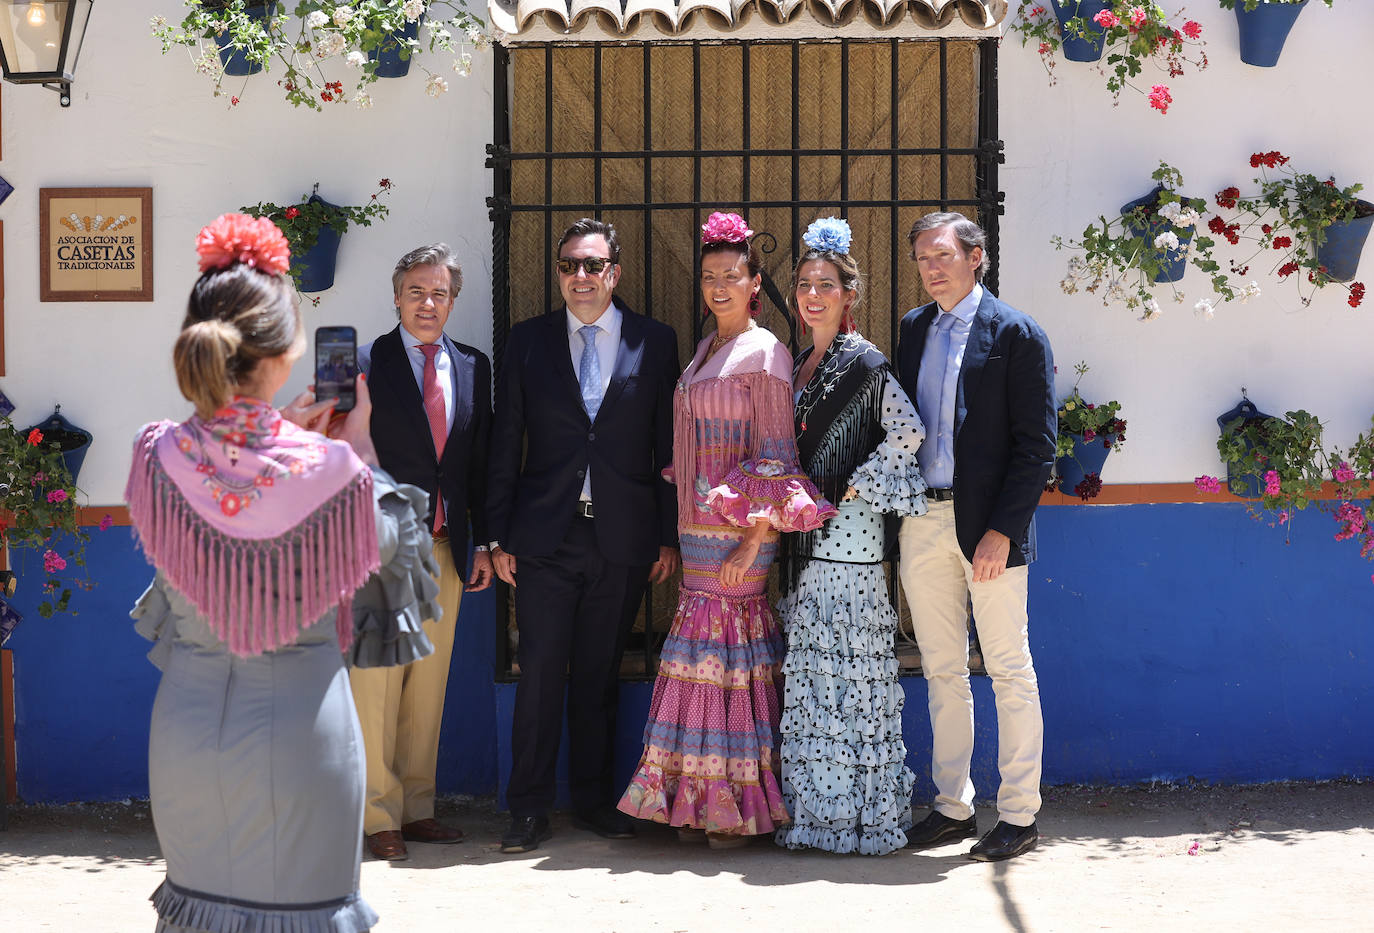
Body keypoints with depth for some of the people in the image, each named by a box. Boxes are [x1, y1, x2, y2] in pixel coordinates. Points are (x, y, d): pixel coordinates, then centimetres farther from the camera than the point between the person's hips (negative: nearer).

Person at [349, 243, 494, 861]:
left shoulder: (473, 366, 11)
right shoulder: (365, 362, -3)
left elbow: (480, 461, 14)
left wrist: (483, 543, 11)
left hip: (445, 549, 5)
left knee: (429, 683, 10)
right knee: (376, 685, -2)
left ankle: (417, 809, 20)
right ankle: (379, 818, 7)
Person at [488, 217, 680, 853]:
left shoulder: (655, 342, 5)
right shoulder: (528, 340, 6)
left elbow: (669, 444, 5)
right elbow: (505, 444, 6)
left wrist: (670, 535, 2)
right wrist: (499, 536, 1)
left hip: (623, 538, 0)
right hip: (545, 538, 0)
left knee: (600, 675, 9)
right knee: (540, 673, -1)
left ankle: (594, 800, 21)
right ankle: (529, 809, 8)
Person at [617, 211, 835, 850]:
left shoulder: (764, 353, -7)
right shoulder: (703, 354, 16)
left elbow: (775, 453, -11)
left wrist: (755, 535, -17)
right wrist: (680, 533, 15)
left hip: (738, 532, -7)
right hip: (698, 528, 7)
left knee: (721, 653, -6)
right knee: (712, 652, 8)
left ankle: (738, 809, 3)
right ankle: (702, 805, 13)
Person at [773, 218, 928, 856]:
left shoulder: (864, 363, -7)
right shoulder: (801, 367, 16)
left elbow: (907, 433, -16)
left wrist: (849, 489, -13)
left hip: (848, 531, -8)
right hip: (806, 538, 8)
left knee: (847, 671, -6)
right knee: (810, 673, 9)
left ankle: (861, 813, 2)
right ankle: (817, 809, 16)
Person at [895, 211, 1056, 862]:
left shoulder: (1016, 334, -5)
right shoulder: (913, 330, 13)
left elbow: (1036, 444, -9)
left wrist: (1002, 530, -15)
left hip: (987, 526, -6)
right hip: (922, 523, 6)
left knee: (1009, 671, 1)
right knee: (942, 669, 12)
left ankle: (1019, 815, 9)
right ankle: (953, 807, 21)